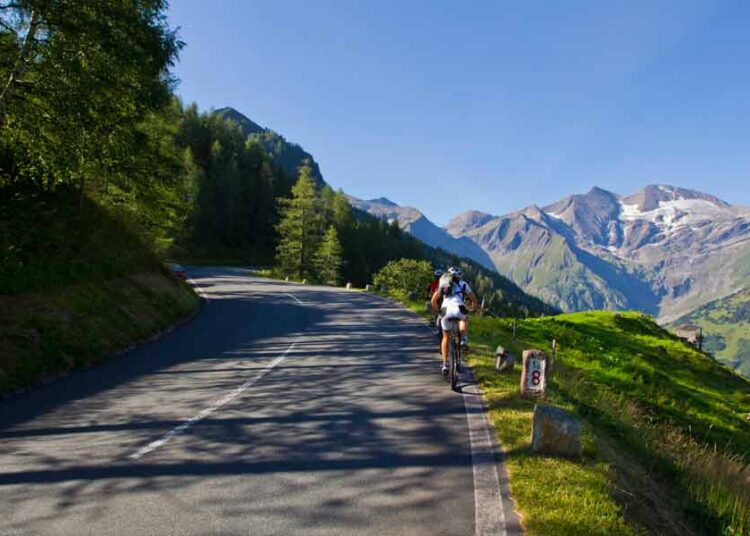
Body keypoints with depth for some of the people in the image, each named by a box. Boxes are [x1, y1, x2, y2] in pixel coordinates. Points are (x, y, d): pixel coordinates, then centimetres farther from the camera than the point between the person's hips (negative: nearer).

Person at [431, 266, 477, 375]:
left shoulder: (442, 284, 25)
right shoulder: (463, 284, 22)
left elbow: (433, 300, 21)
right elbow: (474, 300, 24)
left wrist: (436, 311, 37)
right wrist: (472, 308, 45)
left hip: (446, 310, 1)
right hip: (459, 309, -1)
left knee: (446, 337, 19)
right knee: (464, 319, 37)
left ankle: (445, 364, 12)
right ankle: (464, 339, 13)